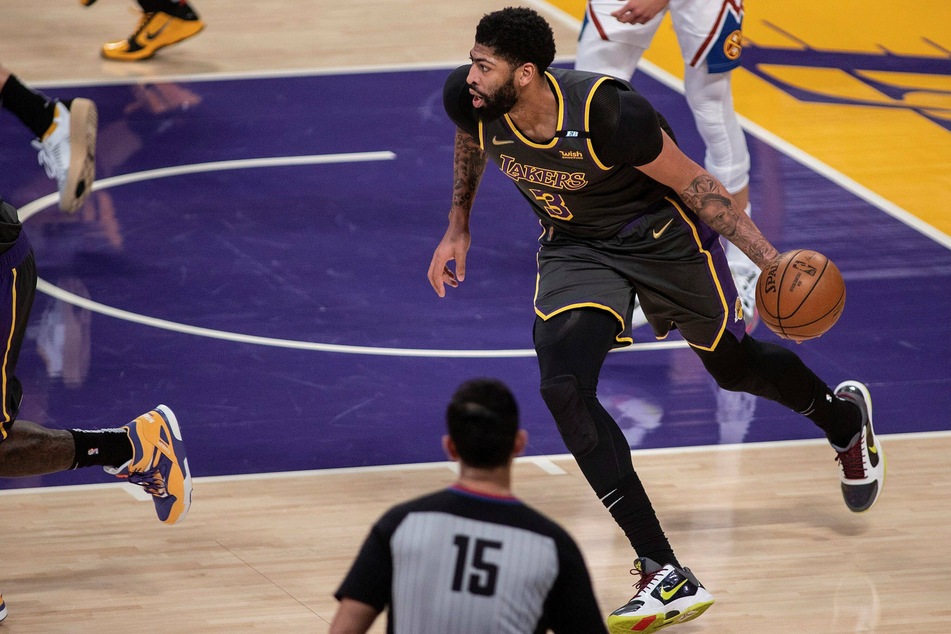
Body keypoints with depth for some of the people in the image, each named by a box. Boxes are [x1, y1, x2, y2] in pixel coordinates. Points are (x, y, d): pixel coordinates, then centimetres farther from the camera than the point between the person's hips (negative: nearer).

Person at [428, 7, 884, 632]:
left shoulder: (608, 112, -36)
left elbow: (692, 182, -22)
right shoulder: (470, 101, -22)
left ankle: (843, 417, 56)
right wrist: (457, 229, 13)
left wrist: (771, 261, -23)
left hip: (660, 233, -4)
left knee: (733, 365, 17)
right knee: (564, 388, -21)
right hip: (575, 248, 4)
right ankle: (666, 578, -19)